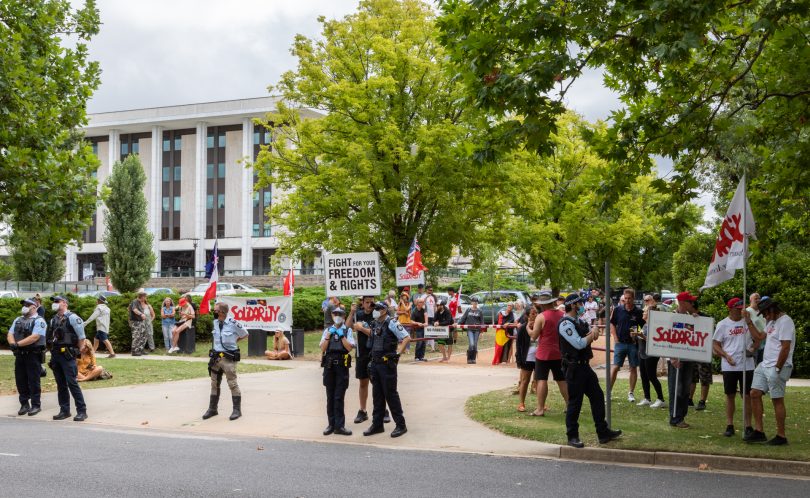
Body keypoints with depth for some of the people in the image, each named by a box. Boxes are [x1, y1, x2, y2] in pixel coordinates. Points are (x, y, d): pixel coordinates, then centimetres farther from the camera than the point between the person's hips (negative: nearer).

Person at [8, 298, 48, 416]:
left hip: (33, 354, -7)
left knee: (33, 381, -2)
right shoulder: (18, 320, 16)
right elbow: (10, 334, 9)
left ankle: (36, 405, 6)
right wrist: (13, 343, -12)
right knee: (20, 380, 9)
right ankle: (24, 404, 19)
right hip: (19, 355, 7)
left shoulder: (39, 321, -7)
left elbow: (34, 337, -19)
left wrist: (18, 344, -21)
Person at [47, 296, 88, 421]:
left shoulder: (72, 317, -8)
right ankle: (64, 410, 16)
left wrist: (77, 351, -4)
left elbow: (81, 336, -8)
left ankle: (82, 411, -7)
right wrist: (53, 351, 14)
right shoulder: (53, 320, 13)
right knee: (60, 384, 9)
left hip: (67, 355, -7)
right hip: (55, 355, 7)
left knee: (72, 383, -10)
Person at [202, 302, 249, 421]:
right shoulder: (215, 323, 5)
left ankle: (237, 410, 4)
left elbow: (245, 335, 0)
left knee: (232, 384, -2)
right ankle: (212, 409, 22)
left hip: (228, 358, -6)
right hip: (216, 356, 7)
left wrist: (233, 341, 3)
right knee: (214, 384, 12)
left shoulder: (233, 323, -14)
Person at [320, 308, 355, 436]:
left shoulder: (347, 330, 5)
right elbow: (322, 348, 3)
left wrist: (341, 335, -10)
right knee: (330, 397, 8)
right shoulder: (327, 330, 12)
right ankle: (331, 424, 15)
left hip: (342, 365, -3)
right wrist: (329, 334, -5)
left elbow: (349, 347, -6)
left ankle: (339, 426, 0)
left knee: (339, 397, -4)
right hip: (329, 365, 3)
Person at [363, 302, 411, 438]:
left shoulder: (391, 324, -12)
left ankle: (401, 425, 4)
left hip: (387, 364, -8)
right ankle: (377, 424, 18)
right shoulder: (374, 324, 11)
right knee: (377, 395, 11)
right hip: (375, 363, 8)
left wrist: (398, 353, -17)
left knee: (390, 394, -4)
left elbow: (407, 338, -16)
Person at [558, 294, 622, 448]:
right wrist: (592, 334, -7)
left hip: (585, 365, 10)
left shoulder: (578, 322, 14)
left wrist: (594, 329, -8)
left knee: (597, 396, 13)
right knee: (575, 402, -1)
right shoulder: (565, 324, -16)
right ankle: (572, 437, 10)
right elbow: (579, 344, -23)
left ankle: (603, 432, 22)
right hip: (574, 368, -10)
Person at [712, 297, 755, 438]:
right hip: (729, 366, -1)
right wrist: (726, 356, -13)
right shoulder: (722, 324, -1)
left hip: (747, 365, 1)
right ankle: (729, 426, 14)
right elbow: (715, 345, 1)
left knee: (747, 396, 2)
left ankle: (748, 426, 9)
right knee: (730, 396, 6)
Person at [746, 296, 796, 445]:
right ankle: (759, 431, 11)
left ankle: (781, 436, 5)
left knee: (777, 400, -3)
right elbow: (759, 336, 23)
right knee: (755, 394, 7)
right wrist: (749, 322, 17)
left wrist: (777, 369, -18)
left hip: (778, 367, -10)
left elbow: (785, 348, -19)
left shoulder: (785, 321, -15)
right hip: (764, 365, 10)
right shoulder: (771, 322, 17)